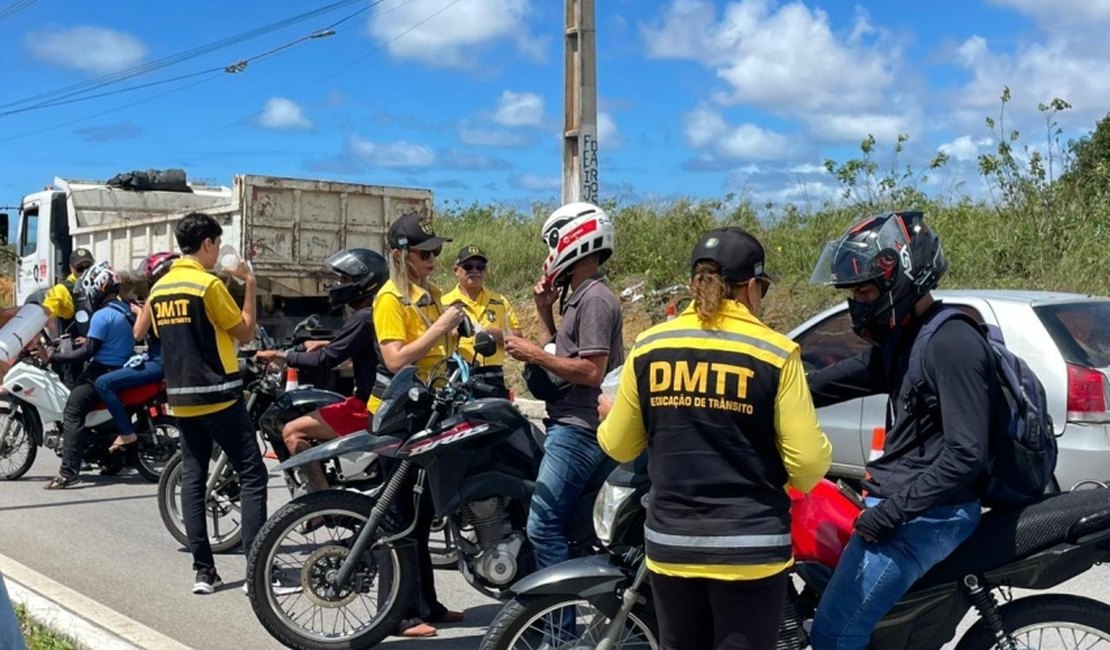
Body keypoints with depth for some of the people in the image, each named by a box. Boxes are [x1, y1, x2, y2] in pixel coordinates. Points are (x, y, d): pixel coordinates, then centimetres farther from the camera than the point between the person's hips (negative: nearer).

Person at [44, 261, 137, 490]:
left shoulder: (102, 315, -16)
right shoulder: (125, 310, 12)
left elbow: (88, 352, -18)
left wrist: (54, 356, -12)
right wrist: (88, 341, 27)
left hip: (103, 372, -10)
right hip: (123, 370, 10)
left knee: (72, 413, -12)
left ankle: (68, 472, -22)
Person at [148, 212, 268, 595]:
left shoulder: (159, 288, 9)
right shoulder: (209, 284, -13)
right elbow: (245, 332, -7)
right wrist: (250, 287, 0)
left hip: (181, 397, 7)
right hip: (218, 395, -7)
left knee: (192, 477, 8)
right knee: (252, 475, -3)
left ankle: (203, 570, 8)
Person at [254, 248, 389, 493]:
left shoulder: (364, 318, -17)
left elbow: (325, 360, -19)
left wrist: (279, 355, -9)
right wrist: (327, 344, 27)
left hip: (368, 408, -10)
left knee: (292, 432, -10)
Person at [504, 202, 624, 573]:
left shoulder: (595, 300, -13)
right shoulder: (578, 298, 18)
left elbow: (592, 372, -21)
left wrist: (535, 355, -16)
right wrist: (544, 312, 13)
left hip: (578, 430, -11)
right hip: (567, 425, 11)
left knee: (543, 525, -13)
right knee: (549, 521, 16)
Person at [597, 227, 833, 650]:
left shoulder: (648, 347, 0)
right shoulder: (775, 352, -9)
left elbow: (618, 446, 9)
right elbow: (808, 462, -11)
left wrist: (609, 416, 31)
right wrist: (818, 456, 13)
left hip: (670, 544, 4)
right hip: (748, 547, -3)